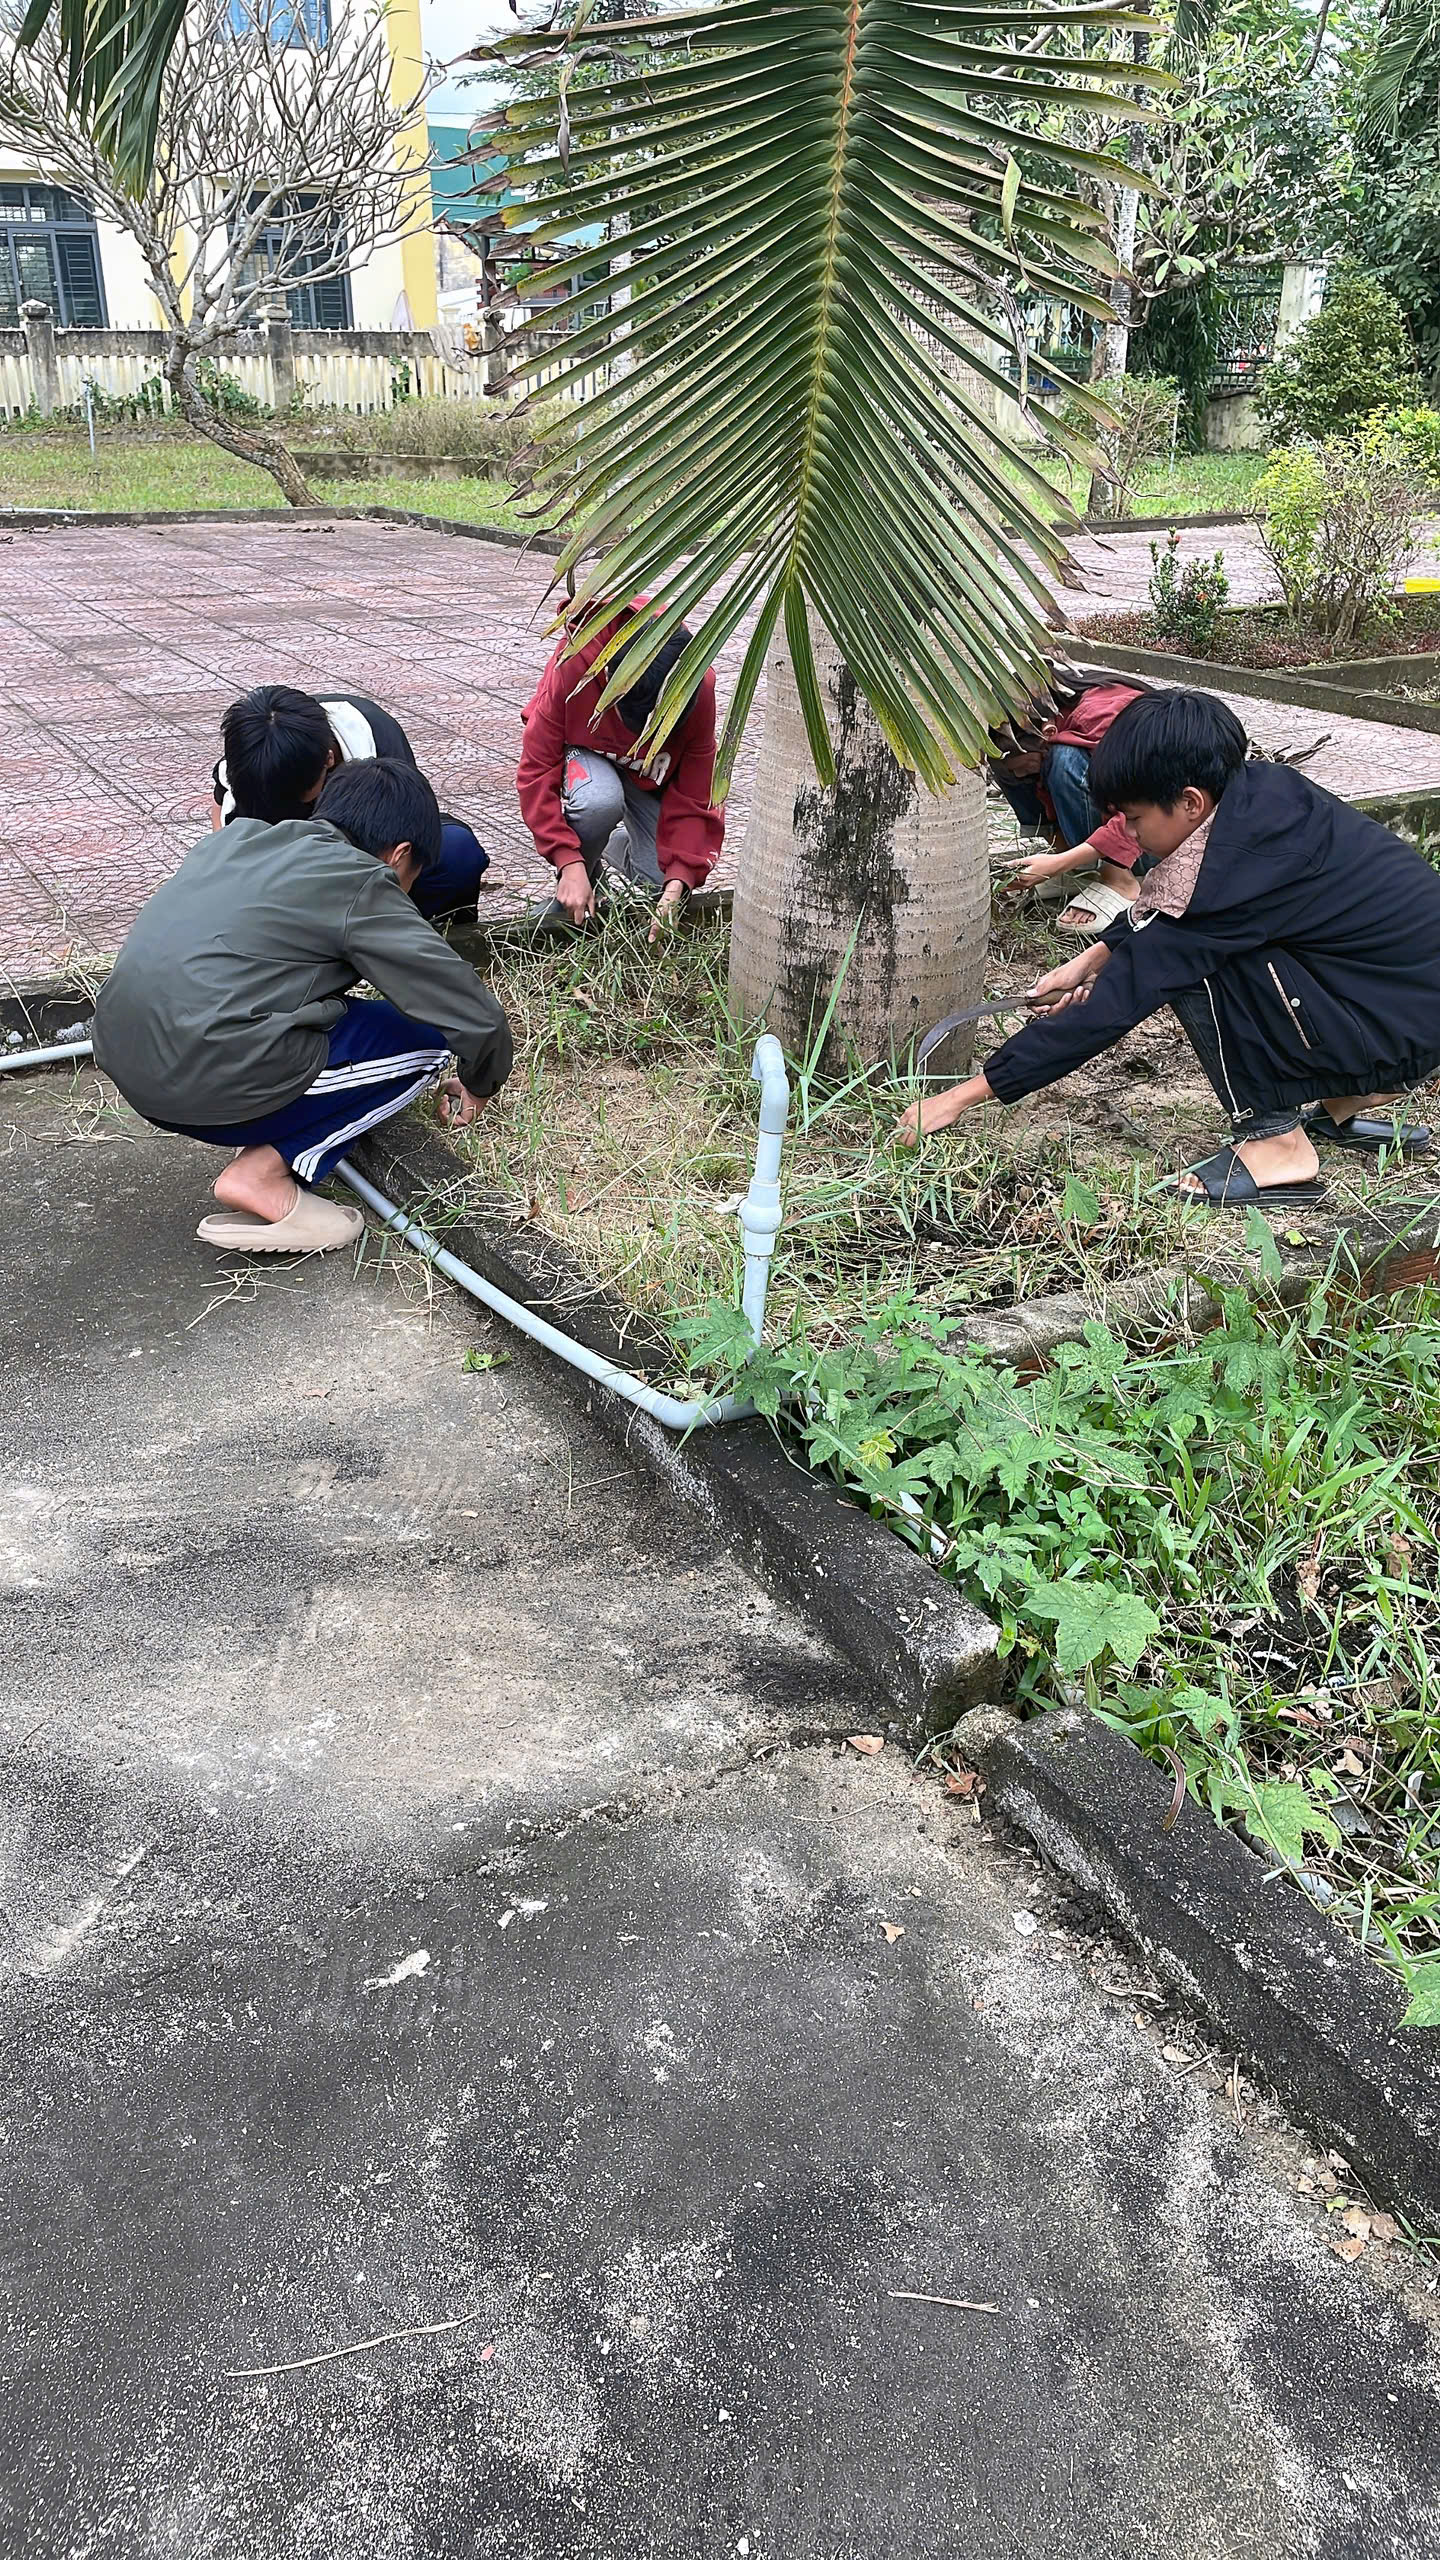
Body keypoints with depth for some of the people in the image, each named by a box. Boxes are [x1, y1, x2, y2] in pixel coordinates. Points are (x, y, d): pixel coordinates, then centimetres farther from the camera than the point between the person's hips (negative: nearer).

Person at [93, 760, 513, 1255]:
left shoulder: (238, 836, 17)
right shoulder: (358, 883, -3)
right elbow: (476, 1016, -1)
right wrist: (479, 1086, 21)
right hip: (216, 1088, -8)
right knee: (426, 1038, 6)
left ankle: (264, 1133, 12)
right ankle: (264, 1175, -3)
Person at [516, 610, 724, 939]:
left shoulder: (699, 690, -31)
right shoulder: (575, 664, -36)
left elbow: (693, 801, -24)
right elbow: (537, 770, -30)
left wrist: (676, 886, -37)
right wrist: (569, 863, -38)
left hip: (650, 775, 2)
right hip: (584, 751, -2)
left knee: (663, 882, -16)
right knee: (601, 800, -38)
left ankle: (619, 849, 20)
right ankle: (567, 902, -10)